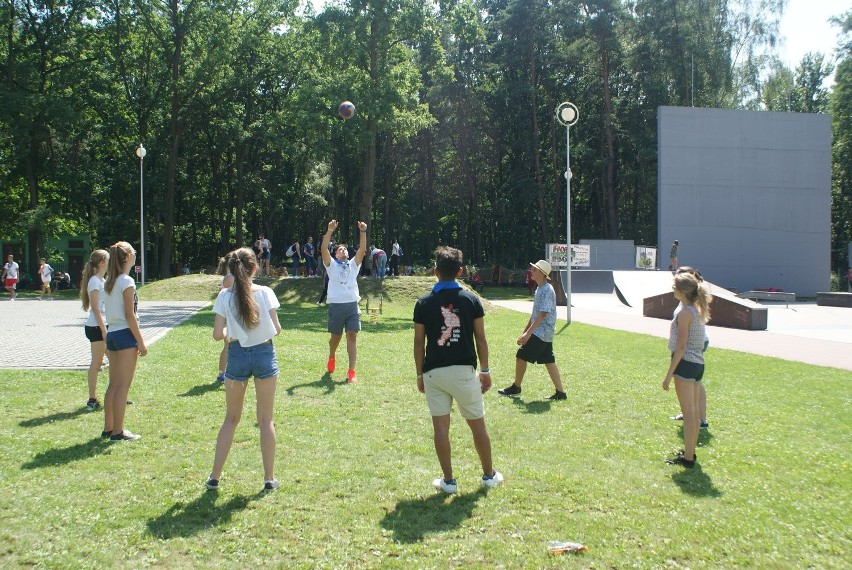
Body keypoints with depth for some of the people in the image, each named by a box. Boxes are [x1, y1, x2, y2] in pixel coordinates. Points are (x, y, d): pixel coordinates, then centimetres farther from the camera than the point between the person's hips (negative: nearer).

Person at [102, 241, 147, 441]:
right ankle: (118, 432, 1)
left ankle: (108, 428, 20)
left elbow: (111, 311, 14)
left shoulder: (109, 282, 12)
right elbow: (129, 315, -15)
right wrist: (141, 342, -12)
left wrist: (108, 341, 18)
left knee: (113, 384, 14)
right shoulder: (127, 281, -12)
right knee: (123, 386, -3)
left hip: (111, 333, 8)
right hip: (125, 334, -8)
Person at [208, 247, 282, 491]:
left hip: (237, 355, 1)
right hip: (264, 354, -1)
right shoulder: (265, 292, -7)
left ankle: (215, 477, 17)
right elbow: (276, 329, -6)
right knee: (265, 419, 8)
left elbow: (217, 334, -6)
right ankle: (269, 479, 12)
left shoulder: (225, 296, -5)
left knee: (231, 418, 15)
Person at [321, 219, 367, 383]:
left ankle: (351, 372, -8)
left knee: (352, 337, -7)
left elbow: (362, 249, 1)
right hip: (336, 305, -1)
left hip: (352, 305, 1)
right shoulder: (331, 264, 9)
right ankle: (331, 359, 42)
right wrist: (330, 231, -16)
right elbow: (324, 249, -7)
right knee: (336, 337, 12)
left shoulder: (353, 264, 15)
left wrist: (363, 232, -12)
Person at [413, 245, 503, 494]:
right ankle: (489, 475, 24)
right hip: (464, 370, 0)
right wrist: (485, 370, 9)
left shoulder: (424, 303, -2)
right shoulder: (471, 300, -2)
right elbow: (480, 339, 0)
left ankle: (448, 480, 9)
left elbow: (419, 343, 0)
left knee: (440, 426, 5)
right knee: (477, 425, 12)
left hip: (434, 372, 0)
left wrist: (420, 374, 9)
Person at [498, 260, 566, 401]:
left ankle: (516, 388, 10)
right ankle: (560, 393, 11)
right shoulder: (539, 289, 14)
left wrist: (528, 333, -27)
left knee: (521, 356, -4)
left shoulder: (547, 291, -18)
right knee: (549, 361, 9)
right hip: (545, 333, 10)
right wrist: (525, 331, 22)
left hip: (541, 332, -10)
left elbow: (543, 314, -24)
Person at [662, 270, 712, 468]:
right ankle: (690, 452, 27)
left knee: (688, 413, -3)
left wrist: (669, 374, -16)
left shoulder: (684, 312, -15)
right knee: (694, 411, 16)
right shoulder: (698, 310, 10)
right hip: (698, 364, 9)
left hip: (686, 364, -9)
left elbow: (681, 347, -18)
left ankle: (688, 458, 3)